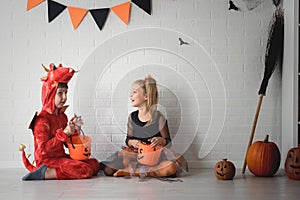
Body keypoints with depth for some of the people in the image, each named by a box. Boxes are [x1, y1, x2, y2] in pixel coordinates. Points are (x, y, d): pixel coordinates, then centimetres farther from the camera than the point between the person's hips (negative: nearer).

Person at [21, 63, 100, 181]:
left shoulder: (62, 116, 11)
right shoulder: (43, 119, -14)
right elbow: (43, 150, -21)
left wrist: (75, 129, 1)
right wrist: (64, 133, -25)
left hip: (61, 157, 9)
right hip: (48, 160, -9)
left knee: (94, 164, 4)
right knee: (86, 170, -22)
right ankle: (45, 173, -19)